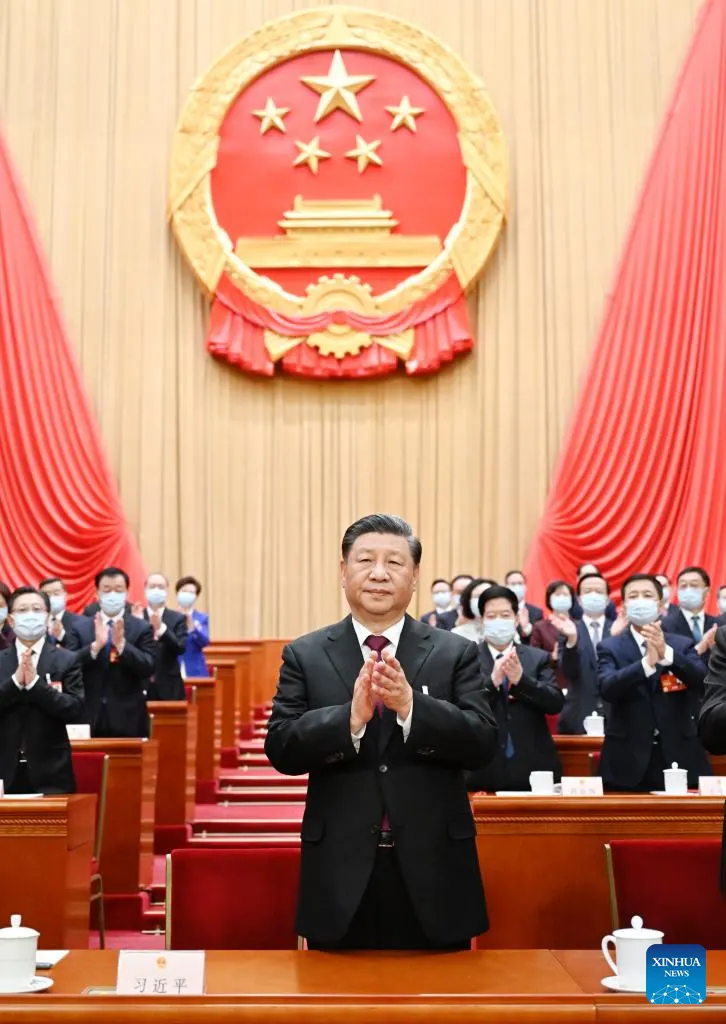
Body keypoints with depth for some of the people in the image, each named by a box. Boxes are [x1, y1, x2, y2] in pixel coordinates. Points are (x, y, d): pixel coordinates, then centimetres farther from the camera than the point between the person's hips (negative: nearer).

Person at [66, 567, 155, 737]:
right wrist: (96, 645, -18)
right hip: (89, 717, 1)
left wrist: (122, 644, -21)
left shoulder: (142, 628, 3)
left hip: (128, 720, -1)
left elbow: (148, 668, -8)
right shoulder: (79, 627, 6)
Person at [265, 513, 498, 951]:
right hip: (341, 870, 0)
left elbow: (484, 743, -8)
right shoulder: (305, 655, 3)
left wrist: (411, 705, -23)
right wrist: (351, 717, -23)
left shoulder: (456, 653, 2)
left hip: (433, 870, 0)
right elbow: (280, 747, -6)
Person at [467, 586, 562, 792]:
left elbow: (556, 702, -3)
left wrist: (521, 679, -18)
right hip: (484, 771, -2)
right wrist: (492, 681, -23)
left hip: (533, 768, 2)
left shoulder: (538, 658, 8)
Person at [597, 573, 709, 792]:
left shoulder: (683, 645, 7)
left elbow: (703, 682, -10)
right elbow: (607, 689, -15)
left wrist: (666, 653, -27)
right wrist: (647, 662, -30)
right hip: (627, 765, -1)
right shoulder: (610, 647, 3)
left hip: (680, 760, 1)